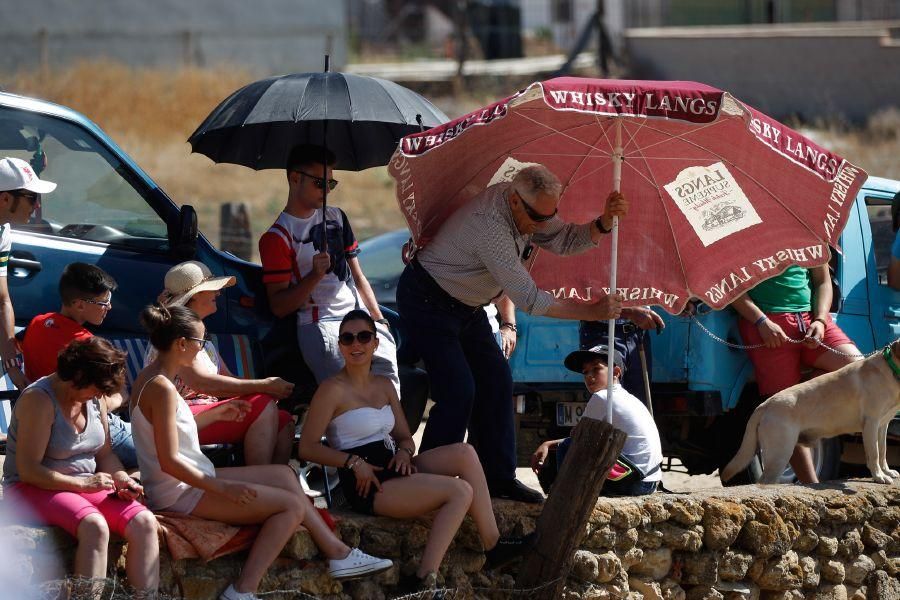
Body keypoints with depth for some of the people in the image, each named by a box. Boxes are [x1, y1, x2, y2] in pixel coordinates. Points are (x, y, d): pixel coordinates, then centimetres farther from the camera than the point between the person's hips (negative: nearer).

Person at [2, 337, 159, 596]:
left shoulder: (95, 400, 9)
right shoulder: (39, 399, -16)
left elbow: (104, 453, 18)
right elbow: (28, 470, -19)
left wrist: (121, 478, -4)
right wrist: (83, 483, -21)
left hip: (86, 485, 7)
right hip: (34, 489, -7)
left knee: (145, 522, -19)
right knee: (94, 525, -37)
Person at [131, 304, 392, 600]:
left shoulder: (150, 378, 9)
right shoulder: (162, 389, -22)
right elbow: (169, 461, -25)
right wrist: (221, 487, -23)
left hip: (194, 479, 11)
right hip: (179, 494, -11)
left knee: (283, 474, 17)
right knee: (292, 504, -12)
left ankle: (337, 553, 17)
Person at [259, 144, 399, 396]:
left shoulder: (336, 217, 23)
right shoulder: (277, 237, 1)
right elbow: (279, 306, -4)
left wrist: (378, 319, 12)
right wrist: (315, 275, -17)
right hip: (320, 325, -5)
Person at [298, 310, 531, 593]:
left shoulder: (384, 386, 16)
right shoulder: (333, 389, -8)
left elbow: (405, 437, 21)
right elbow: (307, 447, -12)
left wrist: (404, 451, -4)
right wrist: (354, 463, -21)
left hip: (392, 470, 8)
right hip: (367, 484, -8)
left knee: (465, 453, -11)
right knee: (459, 490, -20)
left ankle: (493, 544, -11)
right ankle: (425, 579, -20)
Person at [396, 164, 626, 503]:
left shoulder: (529, 210, -7)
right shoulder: (491, 224, -35)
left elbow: (565, 240, 2)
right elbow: (529, 300, -32)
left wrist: (605, 221, -18)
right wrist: (592, 311, -29)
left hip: (465, 306, 9)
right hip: (428, 304, -9)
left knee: (496, 382, 6)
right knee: (458, 391, -16)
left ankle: (498, 478, 12)